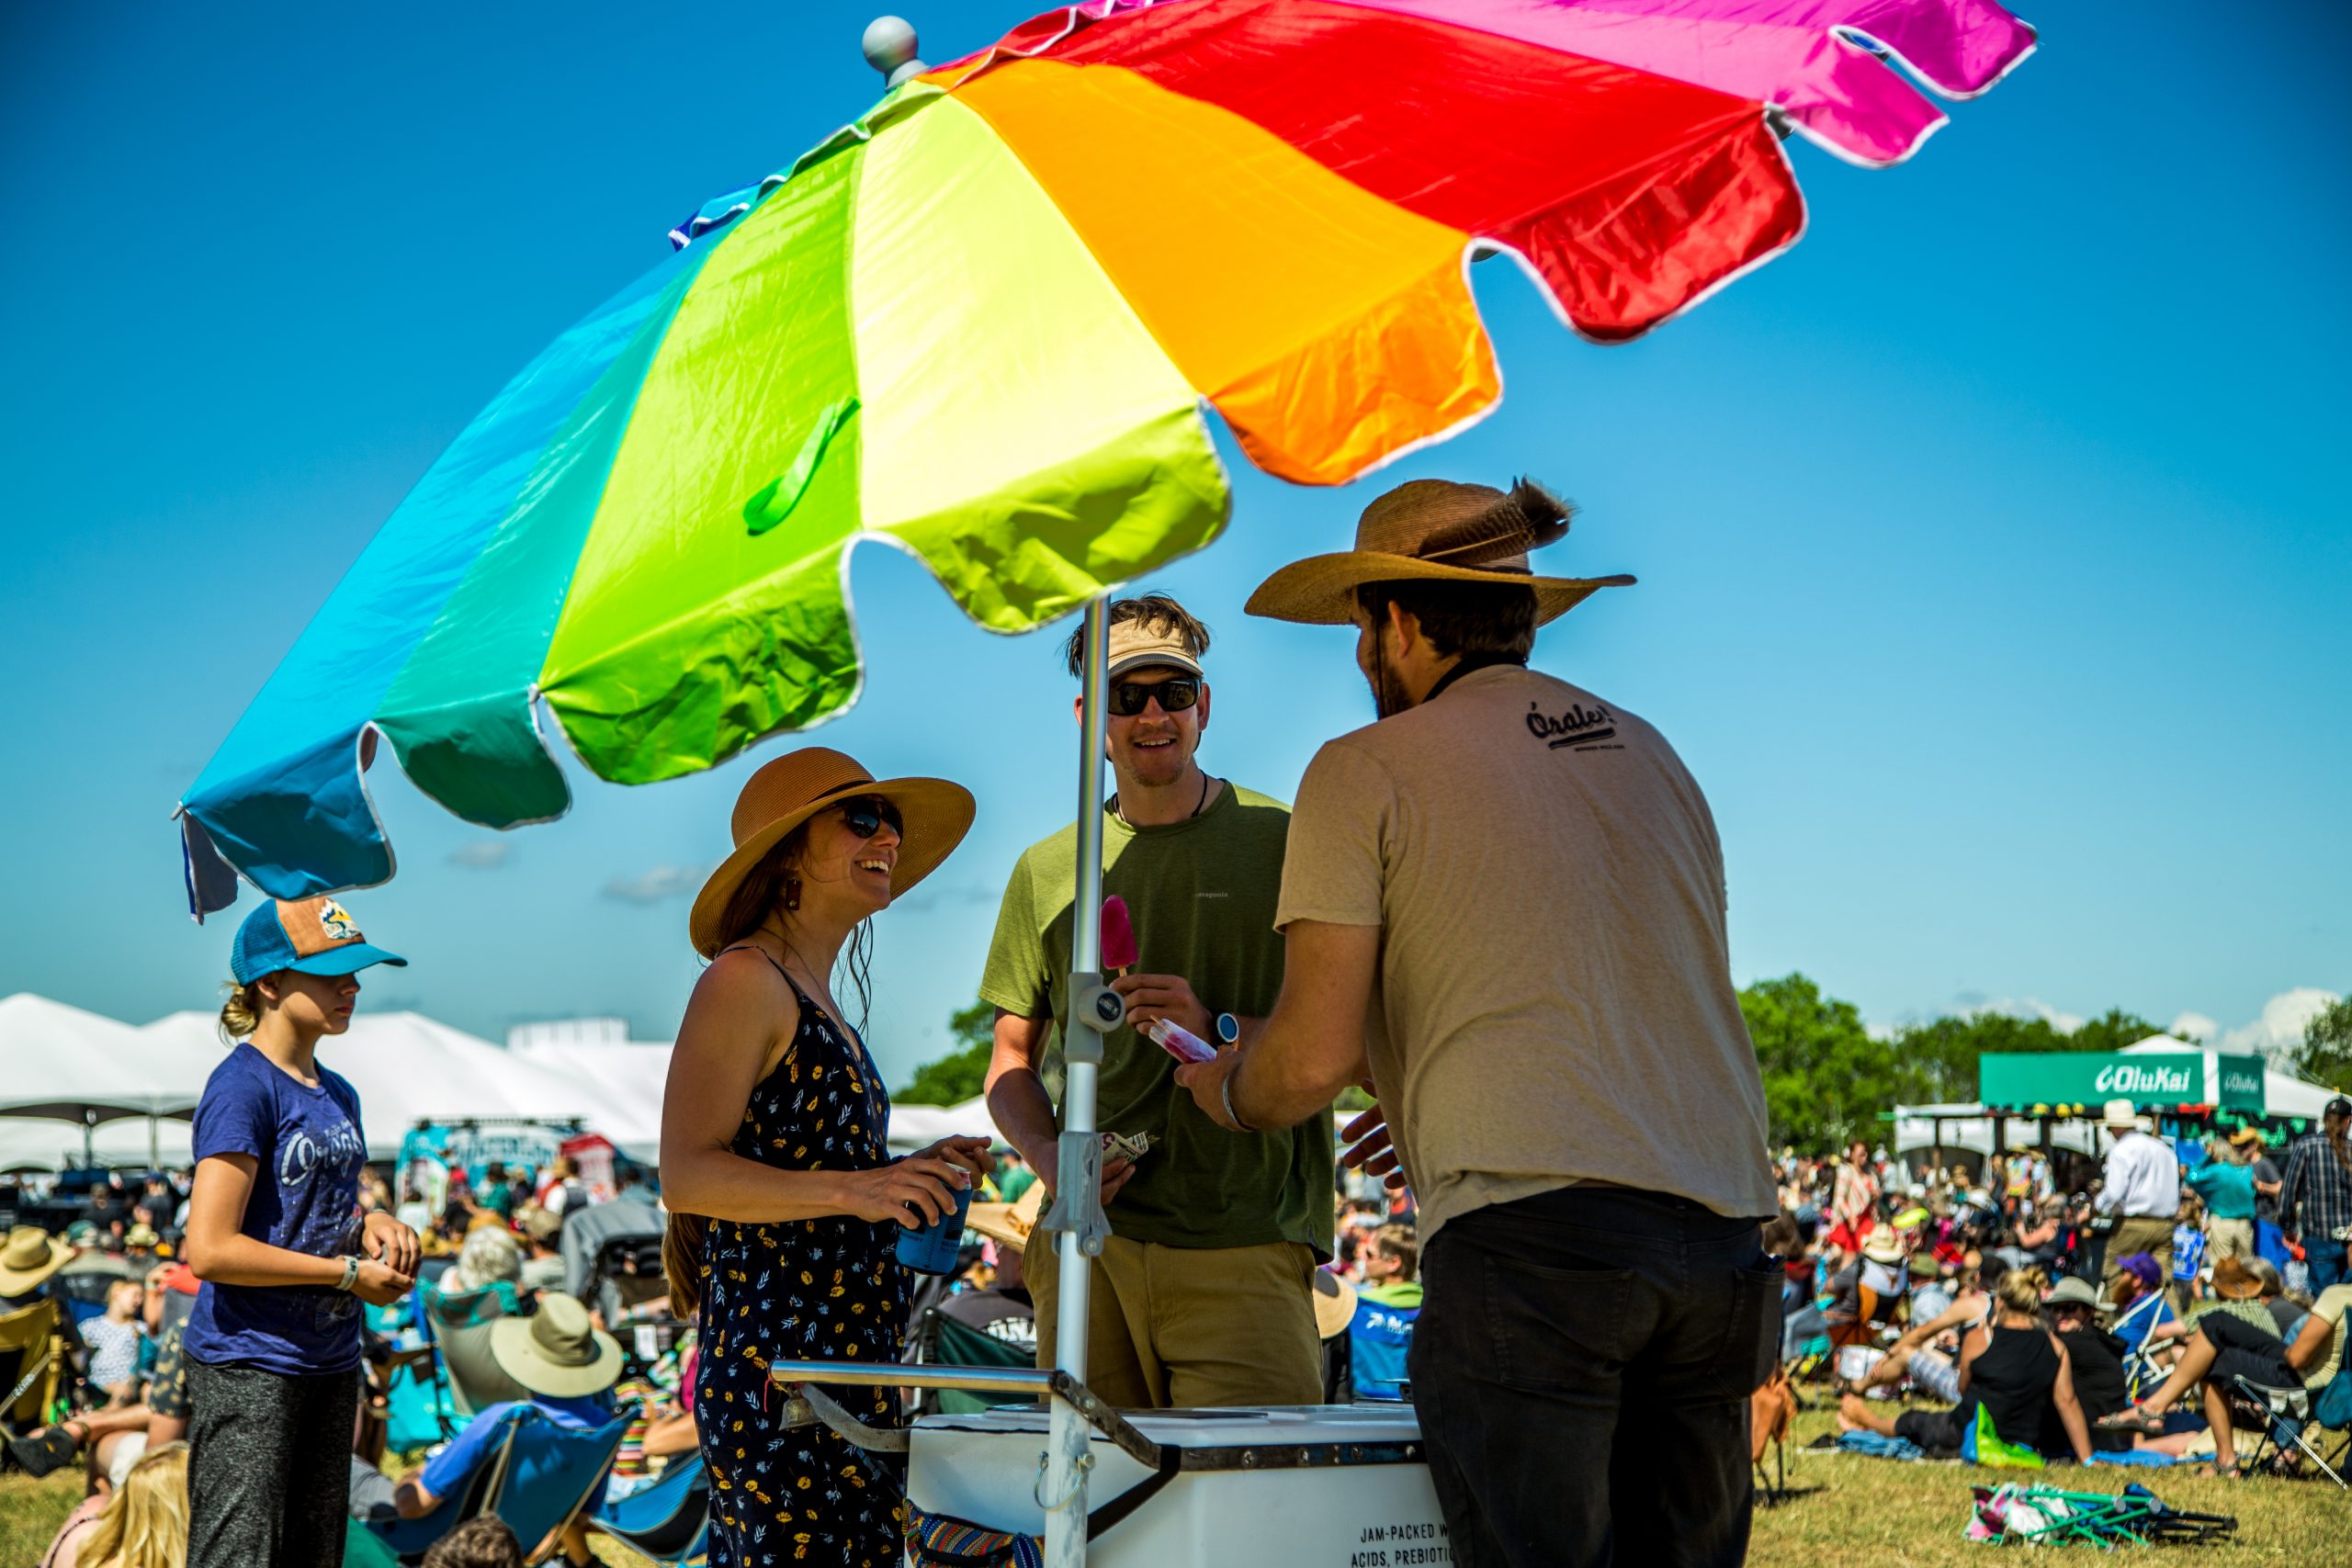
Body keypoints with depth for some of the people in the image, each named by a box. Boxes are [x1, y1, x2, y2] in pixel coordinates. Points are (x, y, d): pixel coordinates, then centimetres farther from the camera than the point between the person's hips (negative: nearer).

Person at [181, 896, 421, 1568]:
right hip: (248, 1365, -9)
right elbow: (210, 1248, -22)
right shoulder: (243, 1085, -15)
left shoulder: (338, 1095, 10)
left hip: (330, 1361, 9)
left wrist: (372, 1228, 1)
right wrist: (350, 1272, -15)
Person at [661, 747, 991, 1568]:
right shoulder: (745, 980, -8)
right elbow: (687, 1175, -17)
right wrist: (855, 1190, -25)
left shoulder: (815, 999, 19)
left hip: (844, 1369, 9)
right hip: (776, 1374, -9)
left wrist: (910, 1176, 11)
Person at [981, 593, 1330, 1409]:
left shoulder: (1286, 843, 5)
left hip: (1244, 1251, -2)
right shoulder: (1046, 870, 15)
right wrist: (1048, 1153, -2)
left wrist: (1219, 1030, -14)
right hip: (1091, 1245, 3)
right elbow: (1012, 1059, 19)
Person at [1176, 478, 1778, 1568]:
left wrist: (1222, 1088, 20)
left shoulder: (1367, 770, 4)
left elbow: (1314, 1060, -3)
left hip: (1532, 1229, -6)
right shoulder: (1651, 756, 24)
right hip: (1722, 1236, 6)